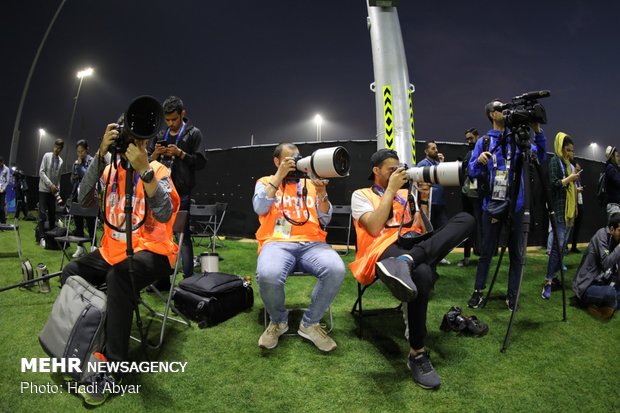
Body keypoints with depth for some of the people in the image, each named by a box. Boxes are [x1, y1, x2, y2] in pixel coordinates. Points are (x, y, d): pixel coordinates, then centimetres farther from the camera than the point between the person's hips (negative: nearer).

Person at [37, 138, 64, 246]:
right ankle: (41, 237, -4)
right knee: (42, 214, -6)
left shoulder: (61, 161, 8)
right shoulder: (47, 156, -4)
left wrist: (58, 192, 3)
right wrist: (50, 184, -16)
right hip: (44, 189, -4)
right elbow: (41, 172, -9)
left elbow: (58, 178, 10)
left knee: (52, 214, 6)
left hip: (53, 191, 4)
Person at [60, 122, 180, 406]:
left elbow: (164, 214, -24)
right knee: (71, 273, -6)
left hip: (151, 251, -6)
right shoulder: (110, 169, 6)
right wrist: (100, 154, -19)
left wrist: (144, 169, -31)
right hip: (113, 250, 7)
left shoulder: (158, 170, -8)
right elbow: (85, 200, -11)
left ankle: (111, 368, -22)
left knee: (120, 274, -33)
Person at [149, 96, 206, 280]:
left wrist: (180, 153, -15)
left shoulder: (193, 133, 2)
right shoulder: (160, 136, 16)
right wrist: (155, 154, -5)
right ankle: (162, 279, 18)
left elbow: (200, 162, -4)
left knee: (183, 235, -4)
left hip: (181, 193, -5)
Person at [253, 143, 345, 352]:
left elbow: (325, 219, 14)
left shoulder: (310, 183, 23)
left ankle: (310, 323, -5)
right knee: (267, 275, -37)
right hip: (277, 243, -2)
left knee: (336, 270, -31)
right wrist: (279, 177, -5)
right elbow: (260, 208, -4)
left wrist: (321, 192, -3)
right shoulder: (265, 182, 17)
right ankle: (278, 321, -1)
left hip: (312, 243, 2)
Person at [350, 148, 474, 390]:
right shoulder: (361, 195, 14)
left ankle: (405, 262, -44)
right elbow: (374, 229, -6)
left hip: (415, 244, 6)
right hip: (386, 248, -6)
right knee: (422, 274, -41)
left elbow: (423, 230, 19)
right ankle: (417, 354, -26)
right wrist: (391, 190, -3)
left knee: (465, 219, -20)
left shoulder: (405, 194, 30)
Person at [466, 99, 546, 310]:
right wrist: (479, 161, -20)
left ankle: (512, 295, 19)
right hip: (491, 204, -1)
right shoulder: (483, 142, 5)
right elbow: (472, 171, 2)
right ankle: (478, 291, 18)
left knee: (516, 252, 6)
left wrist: (537, 132, -16)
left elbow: (540, 156, -3)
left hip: (515, 205, 1)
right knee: (486, 251, 5)